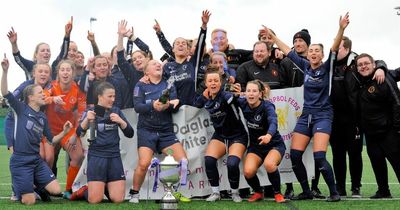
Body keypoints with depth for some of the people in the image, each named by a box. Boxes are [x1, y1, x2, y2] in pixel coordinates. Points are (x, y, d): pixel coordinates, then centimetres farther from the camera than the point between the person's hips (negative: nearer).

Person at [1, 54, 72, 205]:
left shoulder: (43, 117, 12)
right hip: (20, 162, -6)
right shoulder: (21, 108, -4)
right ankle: (18, 189, 24)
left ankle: (35, 186, 23)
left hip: (37, 160, 6)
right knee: (29, 202, -9)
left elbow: (51, 139, 18)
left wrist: (64, 132, 1)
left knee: (56, 190, -7)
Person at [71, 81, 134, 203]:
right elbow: (79, 133, -13)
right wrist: (86, 120, -31)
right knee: (95, 200, -10)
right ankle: (84, 191, 23)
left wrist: (121, 121, -14)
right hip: (96, 157, -3)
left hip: (114, 157, 3)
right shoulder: (90, 112, -1)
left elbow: (130, 134, 3)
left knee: (118, 199, -4)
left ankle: (106, 187, 27)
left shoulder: (116, 111, 8)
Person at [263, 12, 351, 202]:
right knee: (294, 156, -1)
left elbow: (334, 48, -21)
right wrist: (271, 36, 17)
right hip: (306, 115, 5)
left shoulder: (326, 67, -6)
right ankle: (306, 192, 14)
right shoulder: (305, 66, 5)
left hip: (323, 115, -5)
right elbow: (287, 50, 14)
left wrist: (341, 29, -36)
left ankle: (334, 192, -3)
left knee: (319, 157, -18)